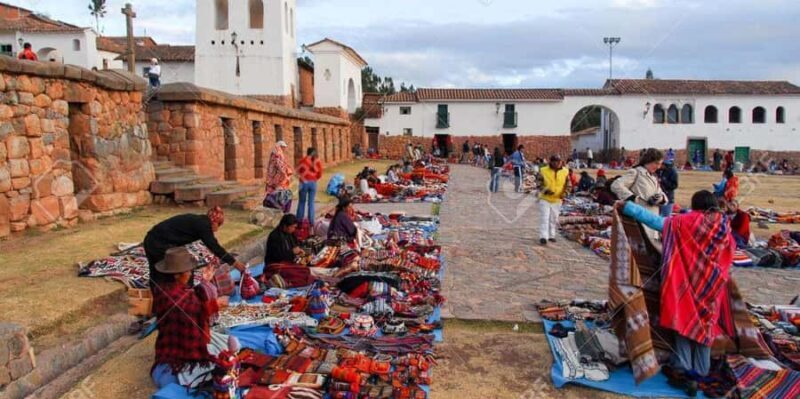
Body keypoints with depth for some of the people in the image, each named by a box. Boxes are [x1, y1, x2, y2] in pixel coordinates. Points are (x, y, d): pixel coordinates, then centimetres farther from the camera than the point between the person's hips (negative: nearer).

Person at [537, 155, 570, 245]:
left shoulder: (565, 172, 0)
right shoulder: (543, 171, -9)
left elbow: (568, 185, 8)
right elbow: (539, 184, -6)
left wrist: (564, 193, -10)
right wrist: (546, 190, -23)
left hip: (557, 200, 3)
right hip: (545, 199, -3)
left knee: (554, 219, 13)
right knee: (544, 218, -8)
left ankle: (552, 235, 27)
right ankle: (543, 237, -7)